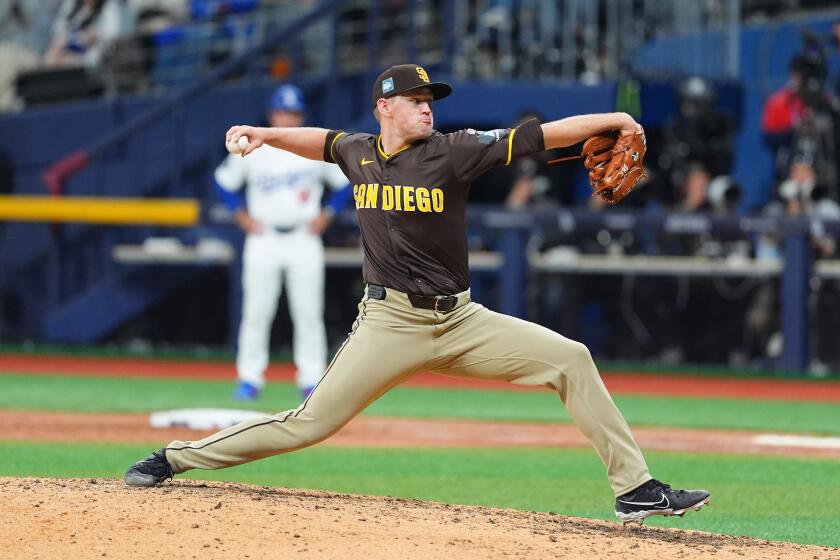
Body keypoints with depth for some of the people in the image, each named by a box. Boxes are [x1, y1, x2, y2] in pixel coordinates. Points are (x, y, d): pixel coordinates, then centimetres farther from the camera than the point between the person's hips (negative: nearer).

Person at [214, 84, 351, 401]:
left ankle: (311, 379, 3)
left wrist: (326, 216, 2)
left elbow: (345, 182, 11)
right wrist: (242, 217, 4)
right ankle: (250, 378, 4)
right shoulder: (251, 149, 2)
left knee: (308, 312, -2)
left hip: (305, 240, 0)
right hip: (263, 240, 0)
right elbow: (224, 181, 12)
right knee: (256, 311, -1)